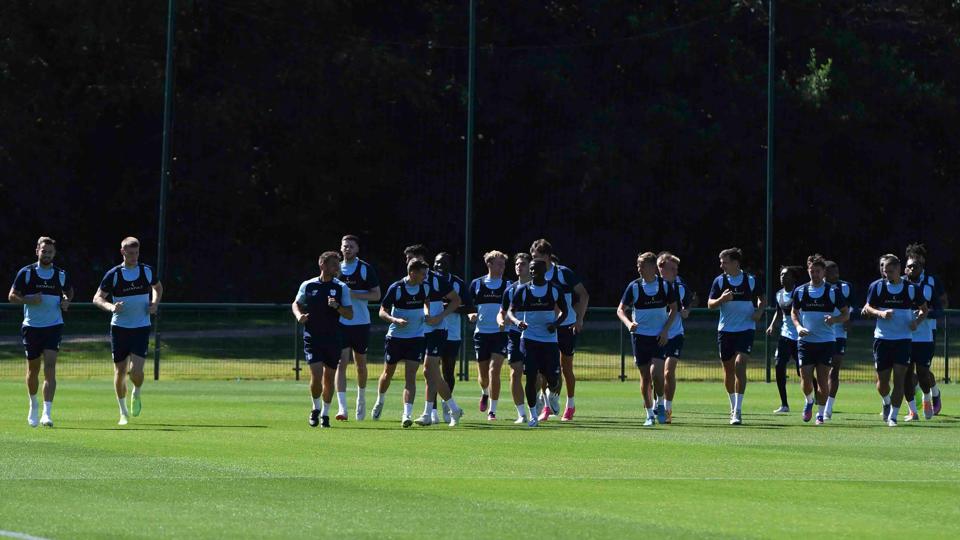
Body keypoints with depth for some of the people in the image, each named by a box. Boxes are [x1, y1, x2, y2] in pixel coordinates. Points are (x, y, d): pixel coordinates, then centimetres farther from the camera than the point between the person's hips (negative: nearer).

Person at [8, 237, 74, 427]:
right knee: (33, 369, 11)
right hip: (31, 326, 0)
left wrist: (66, 302, 0)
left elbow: (69, 292, 22)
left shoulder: (61, 275, 4)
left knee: (50, 367, -14)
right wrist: (29, 300, -17)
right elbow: (12, 296, 1)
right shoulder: (26, 273, -1)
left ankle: (47, 413, -19)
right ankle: (33, 405, 36)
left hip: (54, 326, 0)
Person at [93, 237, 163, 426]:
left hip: (141, 328, 0)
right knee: (120, 371, 4)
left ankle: (136, 394, 20)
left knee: (136, 370, -14)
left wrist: (155, 303, 3)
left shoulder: (147, 272, 1)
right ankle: (123, 412, 20)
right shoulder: (113, 274, -4)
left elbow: (158, 287, 22)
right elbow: (97, 298, -2)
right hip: (119, 327, 0)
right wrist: (111, 307, -22)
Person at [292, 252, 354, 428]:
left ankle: (325, 414, 23)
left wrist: (337, 307, -19)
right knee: (316, 375, -12)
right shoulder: (308, 286, 1)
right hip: (312, 338, -1)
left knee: (329, 378, 6)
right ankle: (316, 408, 13)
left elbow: (350, 314, 0)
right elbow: (296, 304, 17)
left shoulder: (341, 288, 1)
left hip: (334, 339, 1)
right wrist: (299, 315, -4)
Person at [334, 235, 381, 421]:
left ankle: (361, 397, 39)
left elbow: (376, 294, -6)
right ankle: (342, 408, -17)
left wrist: (353, 294, -17)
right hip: (340, 322, 1)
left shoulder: (365, 269, -3)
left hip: (361, 323, -1)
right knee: (341, 363, -11)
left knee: (361, 364, 13)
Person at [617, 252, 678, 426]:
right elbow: (621, 309, 1)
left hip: (660, 336, -1)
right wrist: (628, 323, -19)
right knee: (645, 376, 2)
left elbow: (673, 309, 6)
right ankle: (649, 415, 12)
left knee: (657, 372, -15)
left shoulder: (665, 285, -3)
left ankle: (659, 405, 9)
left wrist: (665, 330, -6)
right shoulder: (634, 286, -3)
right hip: (640, 335, 1)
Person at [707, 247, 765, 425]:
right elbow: (710, 304, 0)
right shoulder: (720, 281, 2)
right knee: (728, 369, 9)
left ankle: (738, 411, -17)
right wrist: (722, 299, -20)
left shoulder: (750, 280, -1)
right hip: (725, 330, 3)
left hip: (746, 329, -3)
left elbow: (761, 298, 15)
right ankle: (733, 405, 29)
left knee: (740, 365, -17)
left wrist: (759, 311, -5)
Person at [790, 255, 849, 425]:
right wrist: (798, 327, -4)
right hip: (805, 341, 1)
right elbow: (793, 312, 16)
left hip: (826, 341, -1)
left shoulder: (833, 292, -1)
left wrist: (834, 319, -16)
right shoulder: (800, 291, 4)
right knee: (806, 380, -4)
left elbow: (846, 314, 5)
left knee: (823, 380, -1)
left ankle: (820, 413, 13)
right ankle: (809, 402, 27)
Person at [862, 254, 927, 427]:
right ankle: (886, 403, 38)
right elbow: (868, 308, 2)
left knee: (899, 379, -10)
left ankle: (893, 416, -3)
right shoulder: (877, 286, 0)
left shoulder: (911, 288, 0)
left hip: (903, 339, -1)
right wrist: (880, 313, -18)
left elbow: (924, 310, 10)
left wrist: (917, 321, -10)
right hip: (882, 339, 1)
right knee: (882, 381, 5)